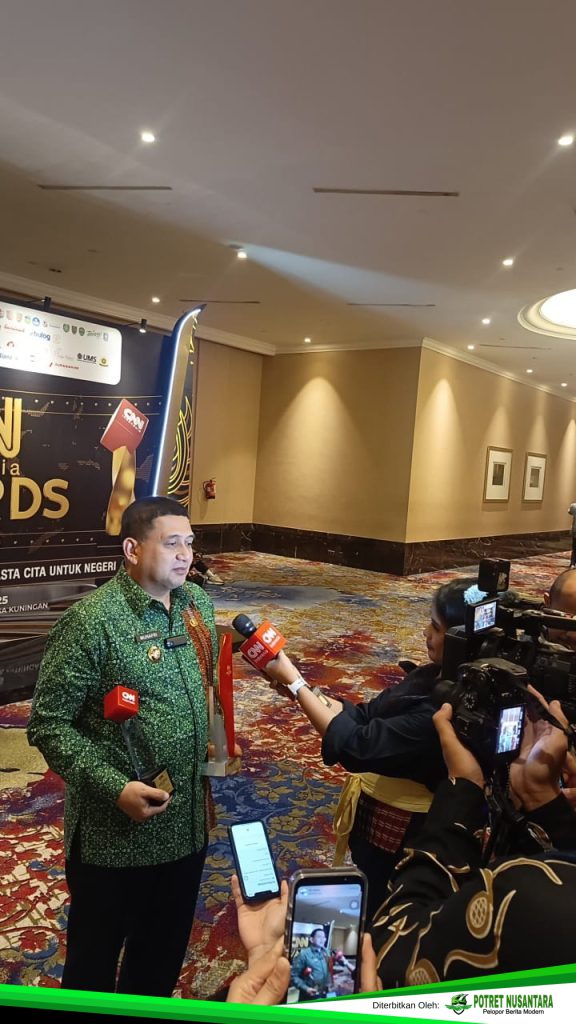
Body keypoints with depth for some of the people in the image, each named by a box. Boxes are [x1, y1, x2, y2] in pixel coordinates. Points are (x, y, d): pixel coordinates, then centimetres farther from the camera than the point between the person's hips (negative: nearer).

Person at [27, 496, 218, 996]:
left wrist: (211, 754, 7)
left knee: (165, 950, 26)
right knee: (96, 957, 18)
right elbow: (48, 724, -17)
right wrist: (115, 788, -24)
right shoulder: (92, 620, -19)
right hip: (115, 832, -5)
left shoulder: (198, 603, -1)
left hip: (187, 819, 6)